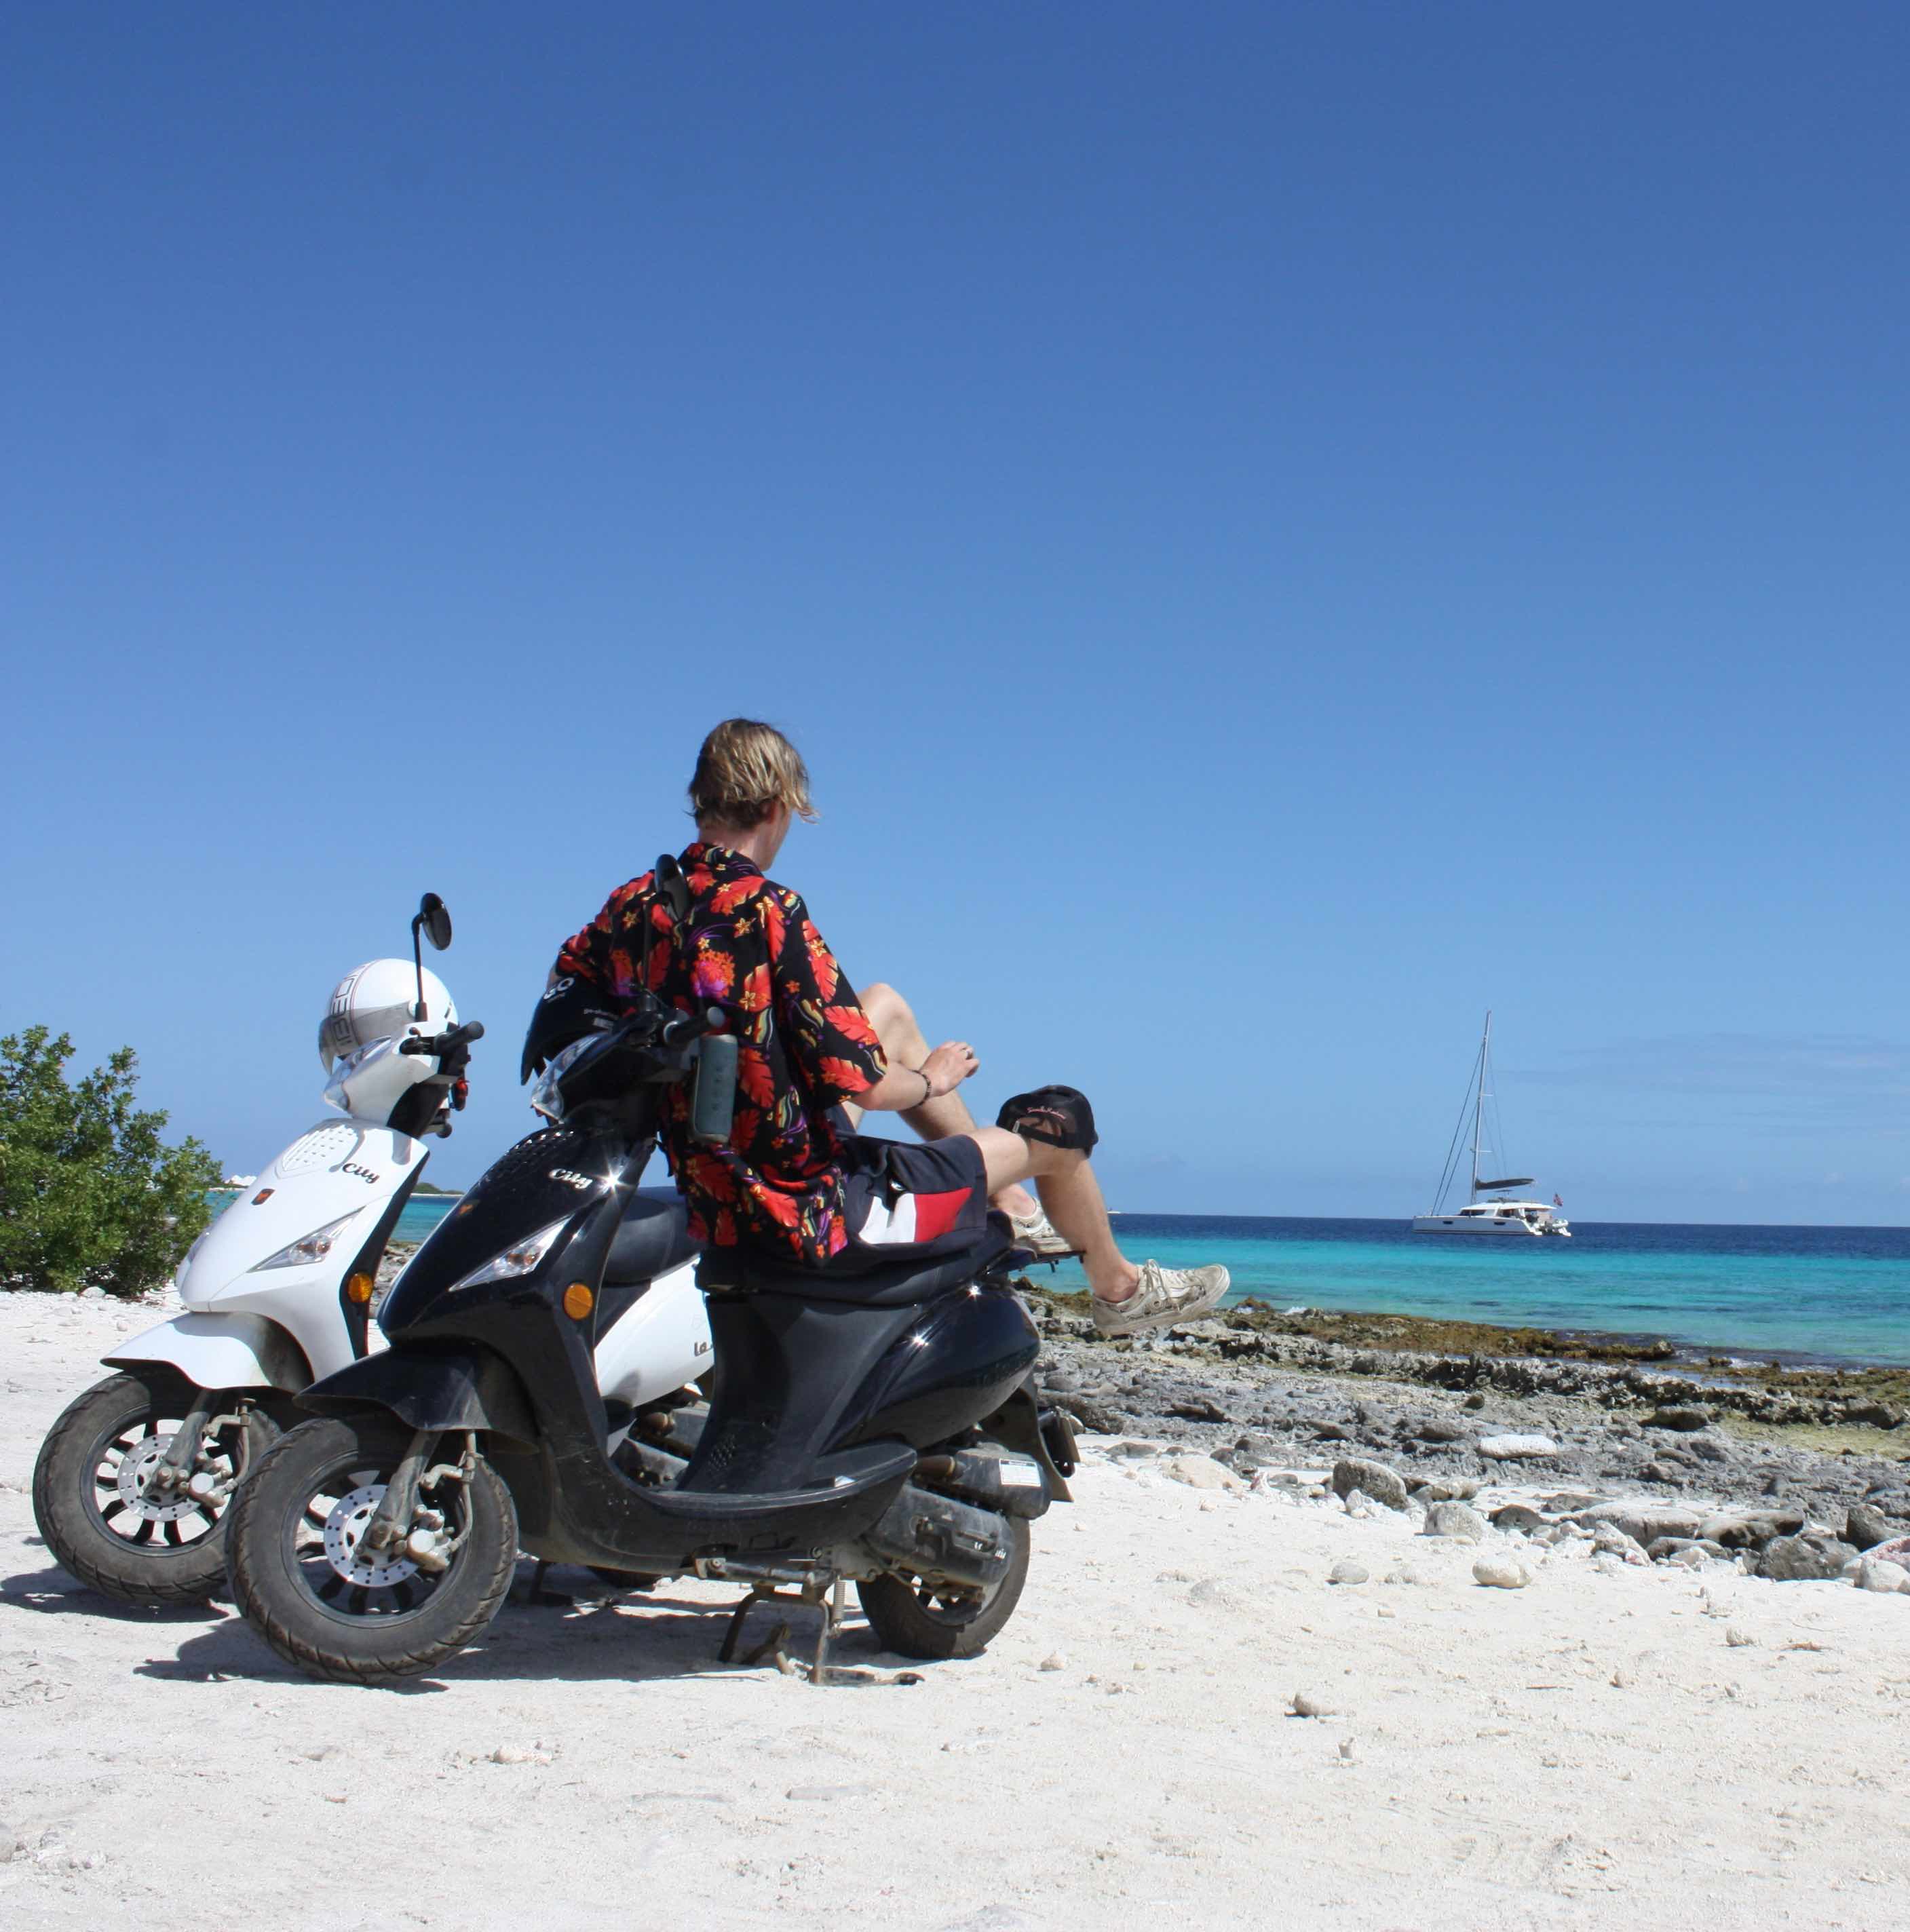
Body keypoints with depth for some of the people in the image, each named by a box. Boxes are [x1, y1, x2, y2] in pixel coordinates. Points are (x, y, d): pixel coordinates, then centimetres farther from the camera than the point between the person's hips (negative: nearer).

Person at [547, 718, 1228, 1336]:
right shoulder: (768, 909, -23)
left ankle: (1006, 1202, 39)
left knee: (887, 1008, 26)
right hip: (814, 1216, -8)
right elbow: (861, 1084, -23)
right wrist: (932, 1080, 0)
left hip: (711, 1209, 8)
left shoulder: (632, 903, -4)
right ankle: (1118, 1287, 39)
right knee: (1058, 1121, 10)